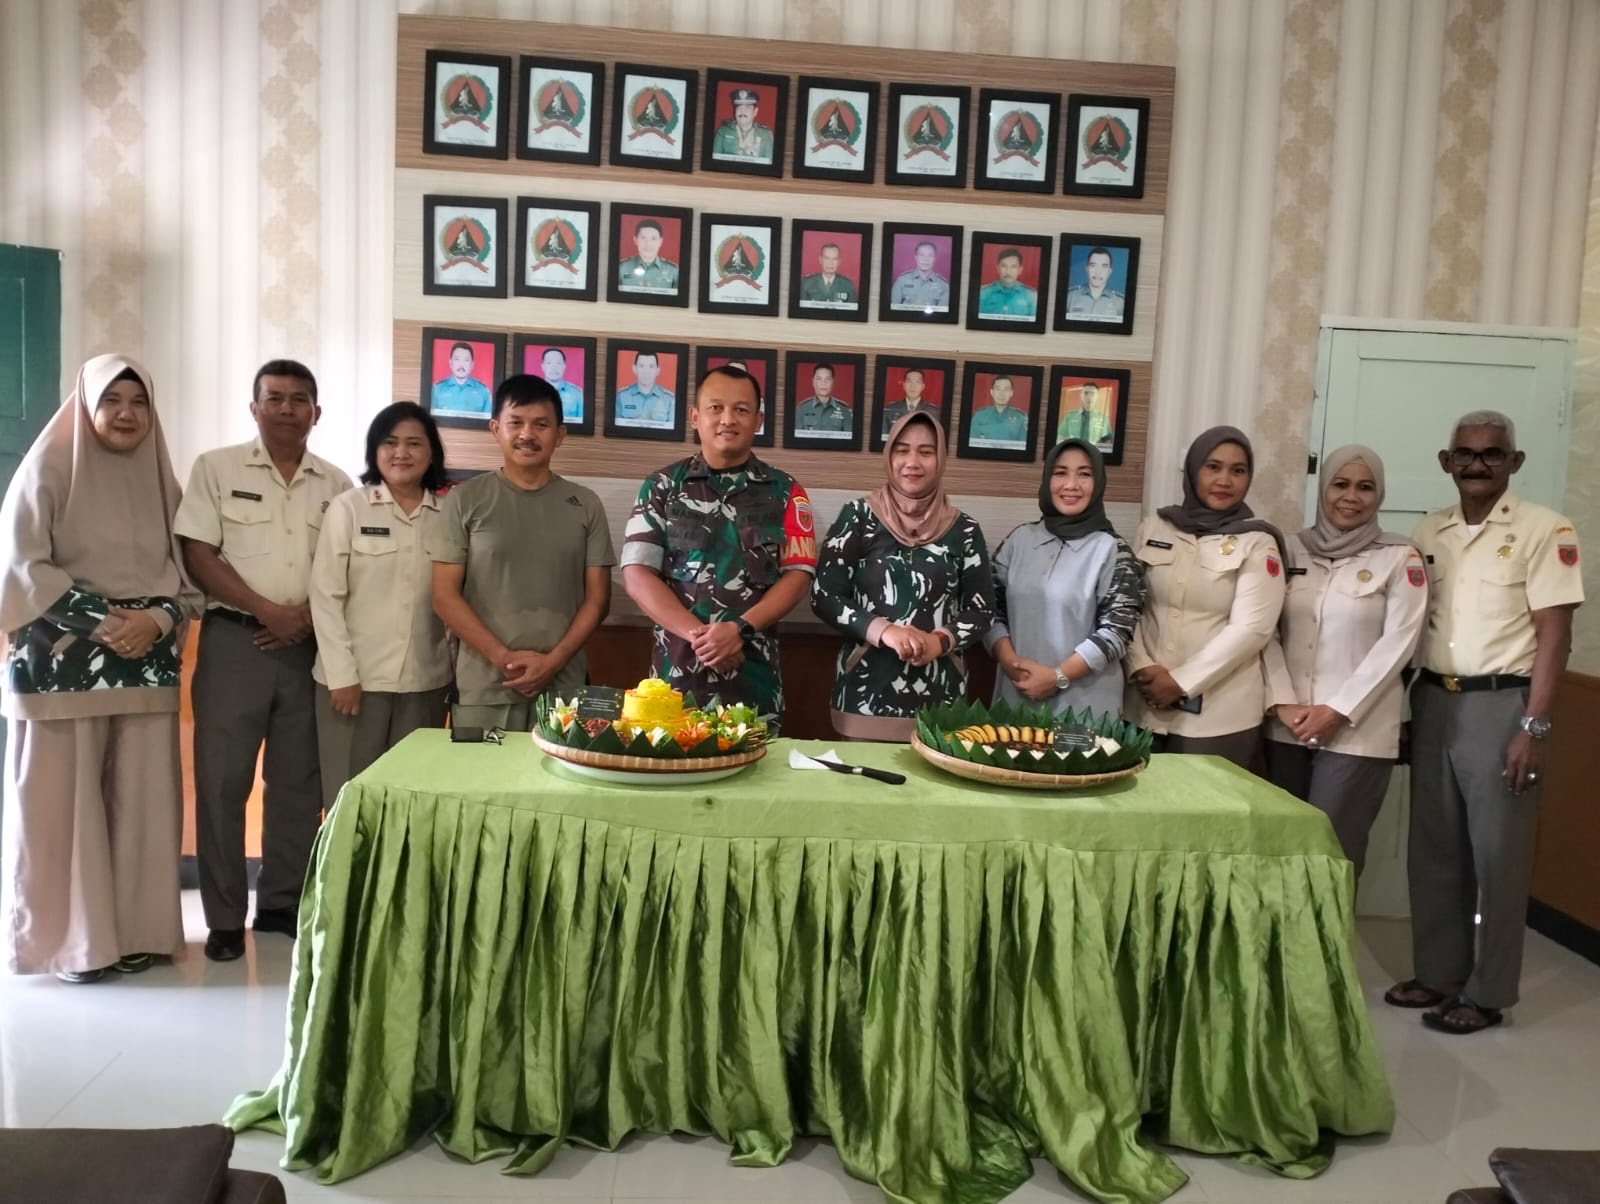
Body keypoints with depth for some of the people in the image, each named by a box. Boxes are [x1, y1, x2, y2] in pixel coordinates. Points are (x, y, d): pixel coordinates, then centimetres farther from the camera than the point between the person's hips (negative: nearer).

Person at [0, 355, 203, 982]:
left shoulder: (158, 478, 12)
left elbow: (186, 570, 10)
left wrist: (159, 619, -9)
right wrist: (101, 624, -15)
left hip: (147, 665, 4)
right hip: (61, 664, -4)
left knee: (140, 800, 5)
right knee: (61, 801, 0)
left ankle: (134, 929, 15)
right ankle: (64, 937, 11)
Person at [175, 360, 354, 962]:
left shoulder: (336, 484, 9)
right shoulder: (216, 468, 2)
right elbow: (198, 557, -5)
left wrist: (311, 615, -8)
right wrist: (269, 612, -12)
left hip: (308, 647, 3)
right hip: (234, 642, -2)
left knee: (299, 782, 8)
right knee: (222, 781, 0)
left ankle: (282, 903, 21)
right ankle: (224, 917, 12)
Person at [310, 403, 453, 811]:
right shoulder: (348, 507, -2)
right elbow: (325, 596, -4)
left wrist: (457, 671, 4)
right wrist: (342, 674, -10)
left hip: (425, 681, 2)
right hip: (356, 677, -2)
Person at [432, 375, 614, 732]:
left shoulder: (585, 505, 7)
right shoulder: (465, 500, 3)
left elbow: (597, 599, 6)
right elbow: (445, 596, 0)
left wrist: (553, 661, -7)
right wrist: (503, 658, -9)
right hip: (483, 690, -1)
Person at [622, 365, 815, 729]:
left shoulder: (784, 491, 6)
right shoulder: (662, 487, 5)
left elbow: (798, 575, 1)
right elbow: (637, 574, -1)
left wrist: (740, 629, -15)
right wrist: (699, 634, -13)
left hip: (755, 678, 0)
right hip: (676, 674, 0)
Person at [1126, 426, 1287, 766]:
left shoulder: (1258, 544, -2)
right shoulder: (1154, 528, 6)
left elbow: (1250, 628, -10)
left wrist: (1181, 682, -13)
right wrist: (1141, 668, -10)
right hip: (1146, 705, 3)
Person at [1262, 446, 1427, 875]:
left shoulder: (1399, 558, -1)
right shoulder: (1293, 550, 7)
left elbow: (1397, 643, -7)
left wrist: (1339, 711, -11)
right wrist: (1282, 702, -7)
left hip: (1357, 732, -3)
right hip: (1286, 727, 3)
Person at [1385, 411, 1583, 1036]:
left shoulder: (1544, 529, -6)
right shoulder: (1429, 532, 10)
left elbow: (1553, 635, -10)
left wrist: (1533, 727, -15)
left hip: (1501, 705, -5)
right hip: (1433, 702, 5)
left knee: (1497, 854, 4)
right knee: (1433, 849, 12)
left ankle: (1486, 993, 16)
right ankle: (1437, 973, 26)